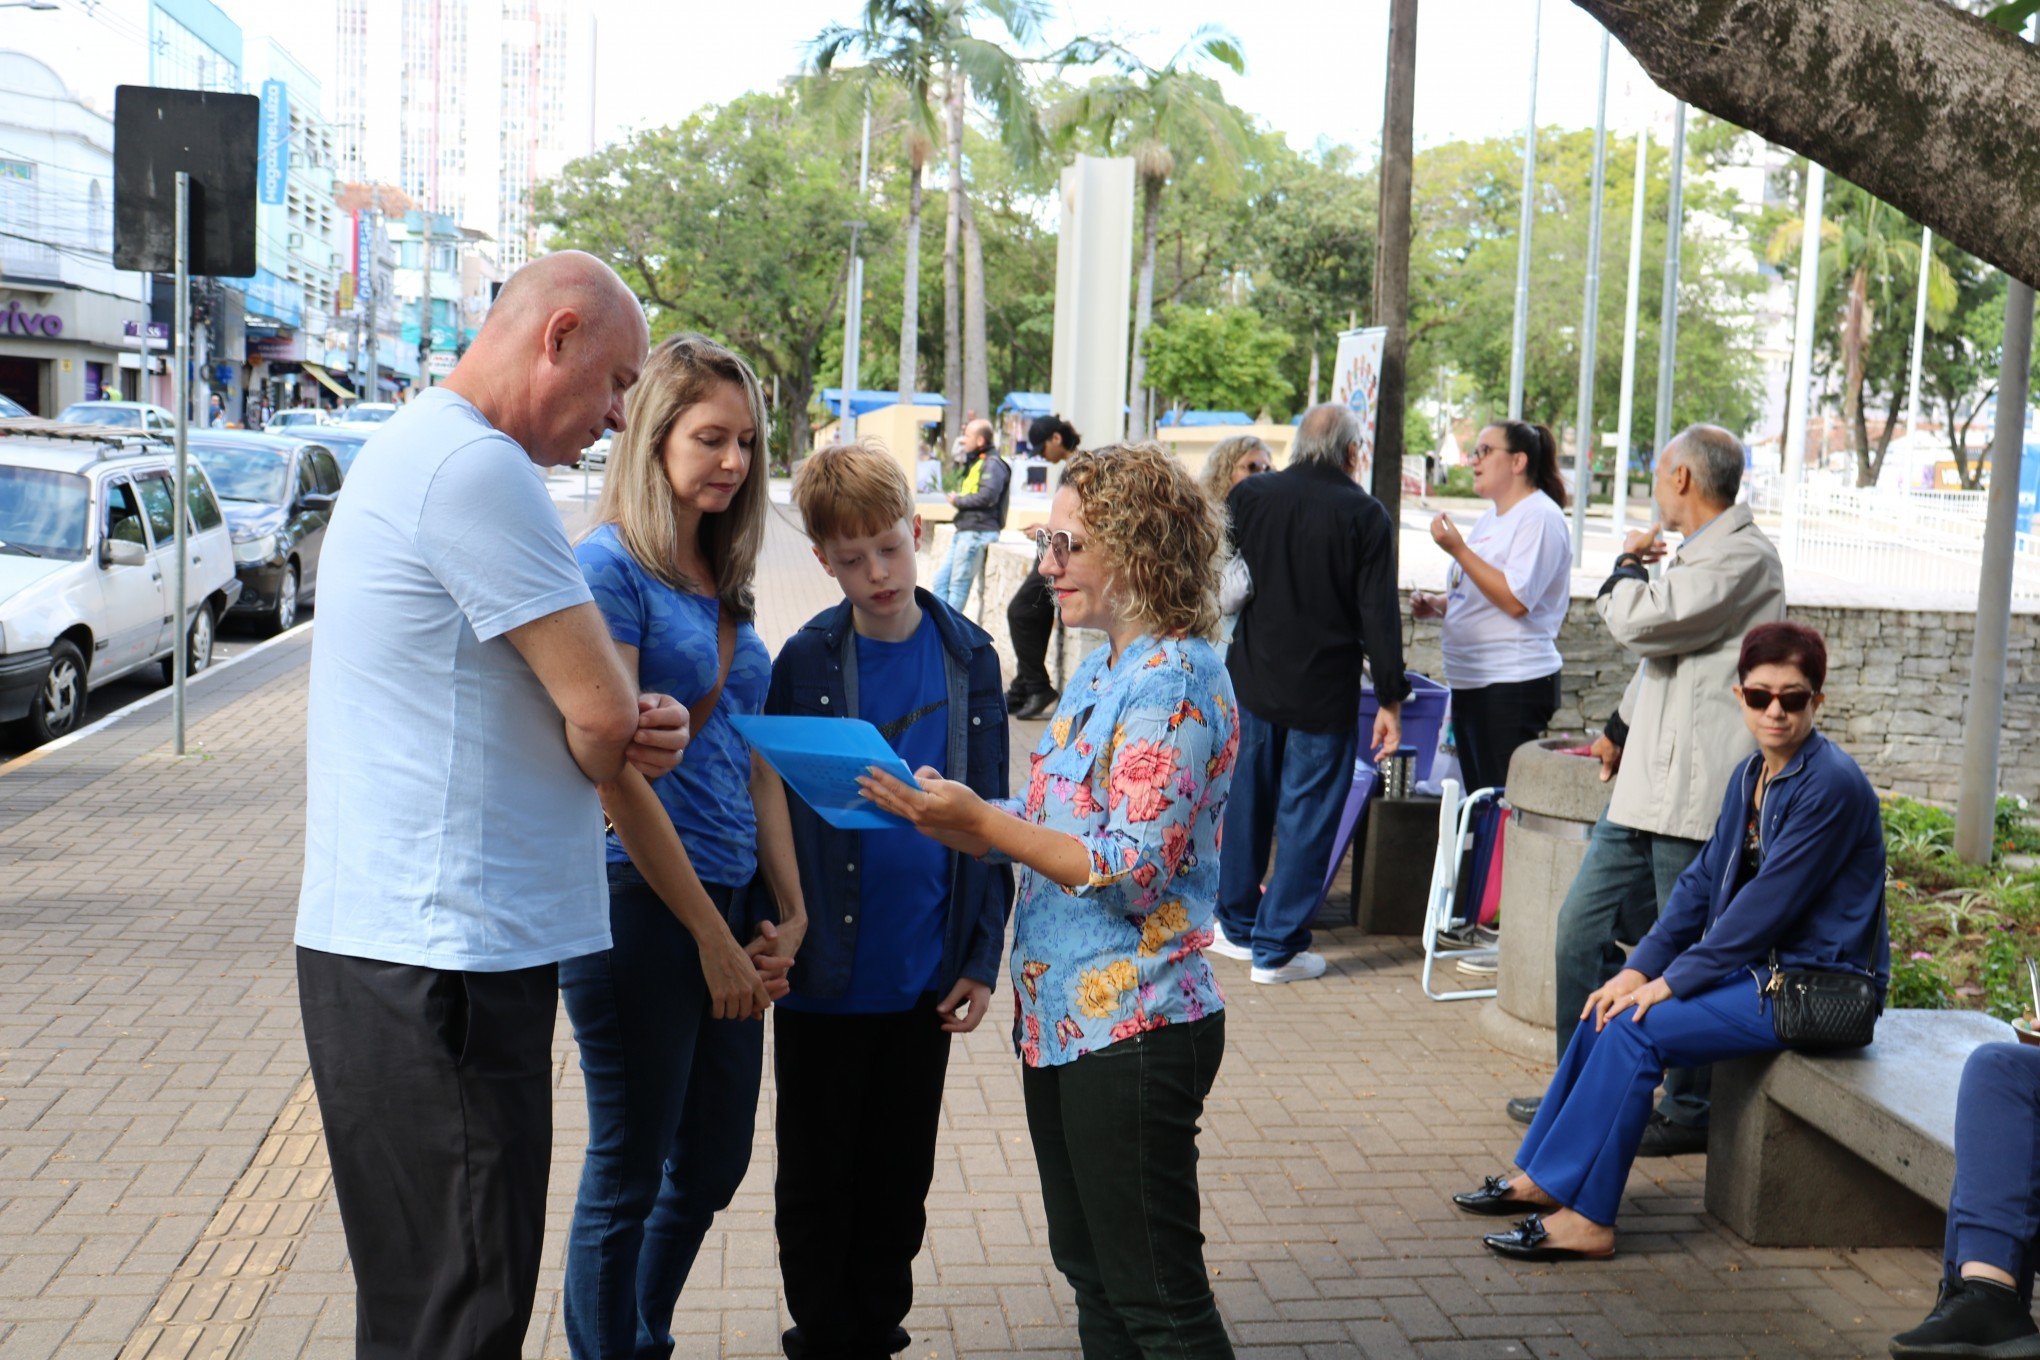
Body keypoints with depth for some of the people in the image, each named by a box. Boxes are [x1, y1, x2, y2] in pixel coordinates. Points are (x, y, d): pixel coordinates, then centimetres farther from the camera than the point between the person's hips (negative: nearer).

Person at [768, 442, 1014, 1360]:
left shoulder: (968, 655, 0)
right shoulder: (805, 661, -4)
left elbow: (991, 813, 3)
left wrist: (982, 955, -1)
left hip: (924, 974, 2)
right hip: (825, 974, -1)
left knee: (899, 1178, 14)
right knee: (817, 1181, 11)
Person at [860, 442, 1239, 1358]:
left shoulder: (1175, 680, -17)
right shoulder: (1103, 670, 12)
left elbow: (1136, 869, -22)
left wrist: (981, 821, -20)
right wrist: (945, 819, 2)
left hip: (1132, 1030, -10)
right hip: (1063, 1018, 10)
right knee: (1091, 1276, 19)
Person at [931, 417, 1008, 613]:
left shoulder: (992, 464, -11)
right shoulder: (976, 461, 19)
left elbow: (987, 496, -22)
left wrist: (958, 500, -9)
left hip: (978, 532, -10)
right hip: (964, 531, 10)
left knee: (958, 585, -6)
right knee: (941, 579, 9)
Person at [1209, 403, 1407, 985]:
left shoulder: (1248, 496, 0)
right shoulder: (1365, 516, -9)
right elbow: (1379, 617, -9)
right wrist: (1391, 700, -4)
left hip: (1250, 680, 4)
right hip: (1323, 694, -4)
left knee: (1245, 801, 17)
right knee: (1307, 816, 5)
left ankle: (1238, 925, 29)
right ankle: (1277, 947, 8)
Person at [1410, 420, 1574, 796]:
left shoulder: (1541, 517, -11)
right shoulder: (1490, 520, 18)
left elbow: (1515, 600, -22)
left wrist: (1458, 550, -20)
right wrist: (1436, 605, 8)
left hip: (1513, 686, -10)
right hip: (1470, 682, 10)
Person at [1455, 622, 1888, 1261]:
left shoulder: (1831, 785, -19)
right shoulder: (1750, 776, 9)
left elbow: (1769, 902, -22)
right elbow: (1702, 880, 10)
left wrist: (1672, 981, -18)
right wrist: (1641, 968, -1)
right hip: (1759, 965, 9)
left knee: (1638, 1029, -20)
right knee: (1611, 1010, 0)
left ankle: (1585, 1218, -15)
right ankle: (1543, 1175, 8)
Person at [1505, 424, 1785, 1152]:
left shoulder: (1744, 556, -13)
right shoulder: (1697, 552, 20)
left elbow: (1642, 621, -22)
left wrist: (1626, 569, -2)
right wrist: (1621, 728, 26)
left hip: (1694, 796, -10)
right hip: (1644, 785, 10)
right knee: (1584, 926, 12)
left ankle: (1690, 1112, 13)